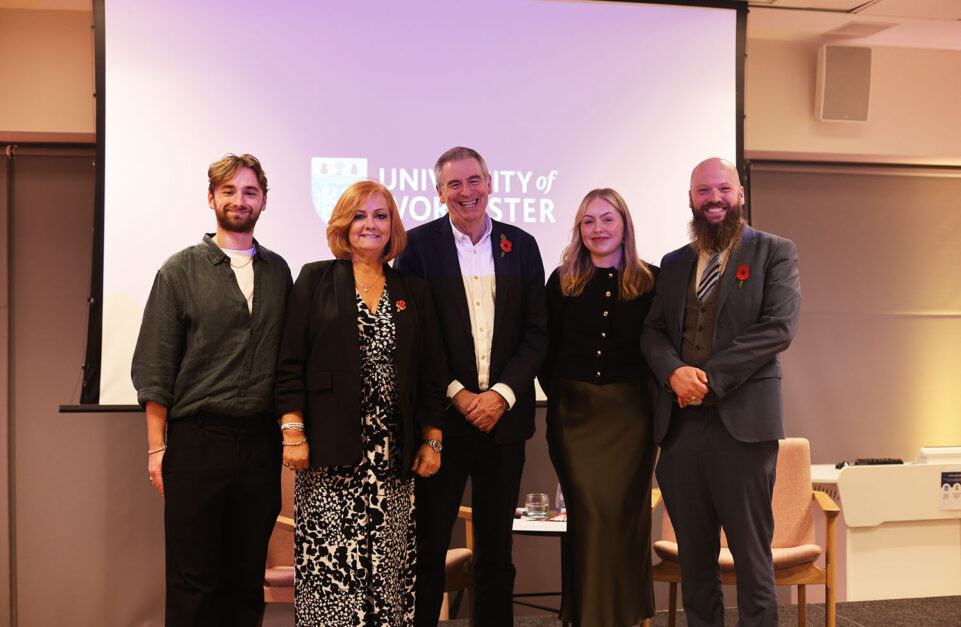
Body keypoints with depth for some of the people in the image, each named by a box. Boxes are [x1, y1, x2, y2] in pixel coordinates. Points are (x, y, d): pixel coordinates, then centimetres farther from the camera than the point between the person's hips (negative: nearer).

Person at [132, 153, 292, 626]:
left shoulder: (277, 271, 12)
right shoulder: (181, 271, 2)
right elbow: (154, 367, -1)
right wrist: (157, 447, -6)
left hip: (260, 441, 3)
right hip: (197, 440, -3)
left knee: (248, 575, 9)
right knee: (193, 576, 2)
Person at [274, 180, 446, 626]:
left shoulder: (413, 292, 14)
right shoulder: (315, 280, 6)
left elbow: (431, 372, 13)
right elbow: (290, 363, 1)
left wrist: (432, 441, 7)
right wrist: (292, 434, -7)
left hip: (393, 455, 2)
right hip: (331, 454, -2)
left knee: (388, 563, 2)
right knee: (330, 562, -5)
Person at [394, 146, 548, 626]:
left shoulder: (521, 245, 7)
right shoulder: (419, 244, 0)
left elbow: (537, 331, 4)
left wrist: (503, 394, -8)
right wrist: (455, 393, -10)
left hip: (504, 415, 3)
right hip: (441, 417, -2)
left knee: (496, 550, 11)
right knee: (428, 546, 4)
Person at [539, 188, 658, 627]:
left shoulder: (649, 282, 3)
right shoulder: (563, 282, 5)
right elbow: (546, 348, 8)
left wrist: (653, 391, -4)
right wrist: (559, 393, 2)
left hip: (631, 412, 0)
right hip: (575, 413, 0)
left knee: (626, 511, 4)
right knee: (587, 512, 1)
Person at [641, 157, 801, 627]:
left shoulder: (774, 252, 5)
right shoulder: (674, 263, 19)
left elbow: (779, 327, -7)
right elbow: (652, 331, 12)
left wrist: (709, 377, -13)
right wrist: (674, 372, -10)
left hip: (742, 421, -4)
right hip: (681, 423, 4)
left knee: (751, 552, 1)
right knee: (694, 554, 10)